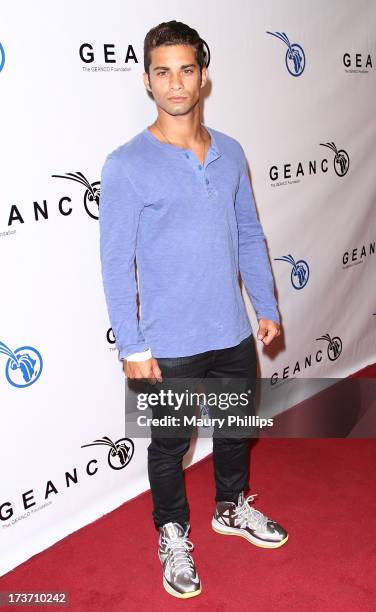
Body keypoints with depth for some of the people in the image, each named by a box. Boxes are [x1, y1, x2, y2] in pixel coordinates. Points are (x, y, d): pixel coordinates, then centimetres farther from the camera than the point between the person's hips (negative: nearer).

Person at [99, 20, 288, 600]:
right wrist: (133, 348, -13)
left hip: (234, 333, 5)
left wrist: (267, 305, 10)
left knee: (236, 427, 23)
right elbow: (117, 264, -13)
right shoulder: (126, 166, -13)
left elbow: (249, 236, 10)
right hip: (170, 345, -5)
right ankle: (173, 535, 39)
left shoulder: (230, 153, 2)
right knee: (170, 445, 14)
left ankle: (232, 507, 50)